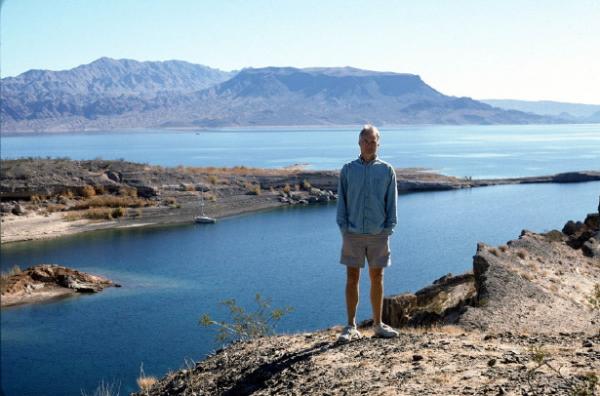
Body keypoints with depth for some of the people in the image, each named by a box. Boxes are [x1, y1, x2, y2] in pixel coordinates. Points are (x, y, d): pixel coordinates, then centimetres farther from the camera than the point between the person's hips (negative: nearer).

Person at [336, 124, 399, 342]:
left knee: (377, 279, 8)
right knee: (352, 279, 2)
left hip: (378, 235, 0)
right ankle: (351, 327, 9)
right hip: (353, 234, 0)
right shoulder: (348, 170, 3)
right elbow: (341, 202, 5)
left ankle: (378, 324, 19)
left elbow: (392, 203, 4)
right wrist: (343, 228, -3)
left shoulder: (387, 170, 2)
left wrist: (388, 230, -3)